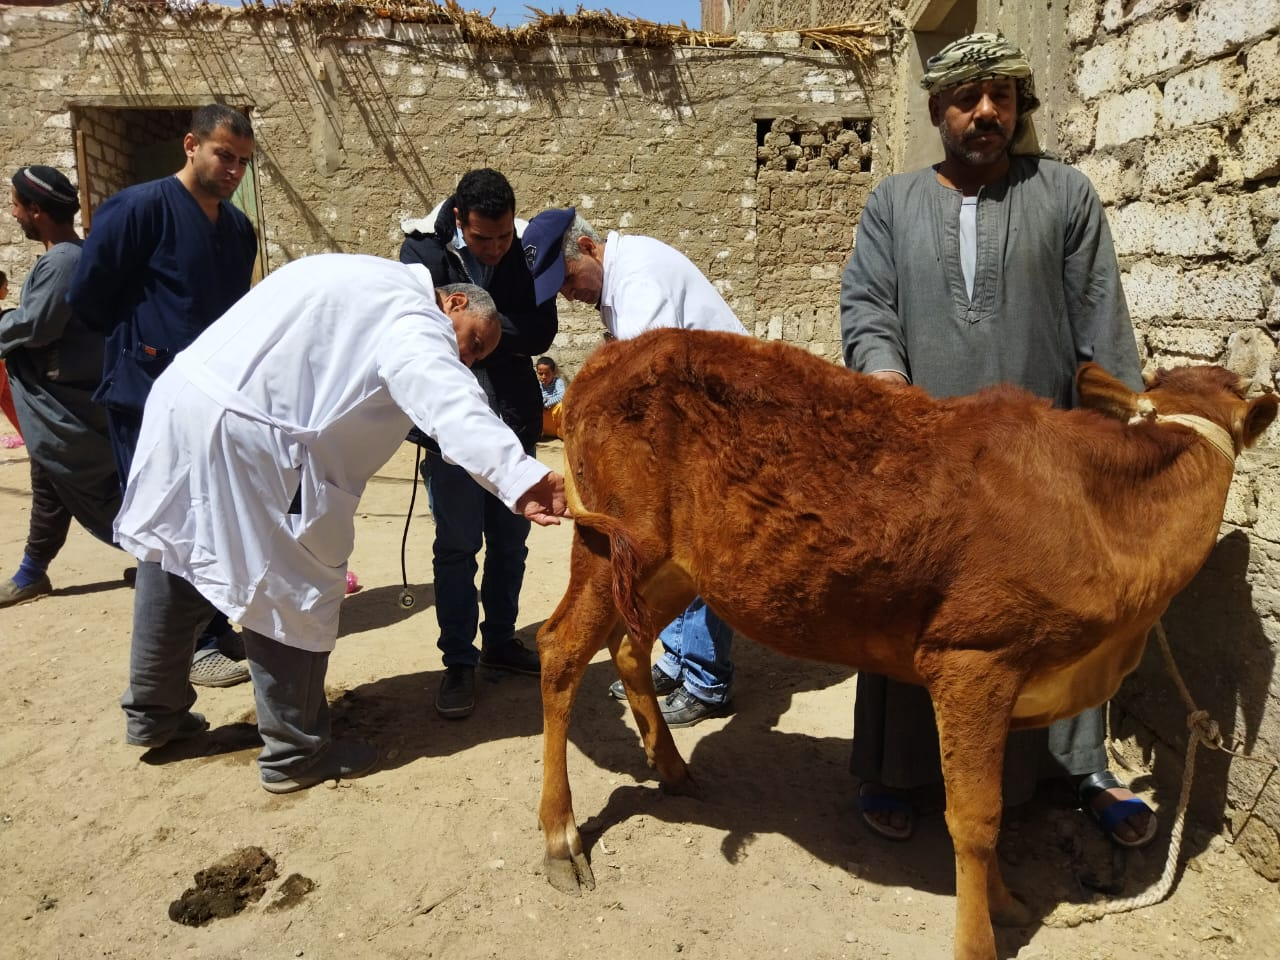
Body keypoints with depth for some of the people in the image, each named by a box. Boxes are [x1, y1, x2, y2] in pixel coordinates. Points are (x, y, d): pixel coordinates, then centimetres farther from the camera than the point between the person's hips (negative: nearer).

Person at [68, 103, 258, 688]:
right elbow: (87, 294, -7)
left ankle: (215, 630, 24)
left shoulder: (238, 228, 10)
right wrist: (134, 343, 4)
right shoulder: (141, 208, -12)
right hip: (149, 396, -7)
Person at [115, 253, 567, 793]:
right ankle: (294, 753, 19)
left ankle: (152, 711, 43)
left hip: (181, 395, 11)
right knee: (293, 591, 4)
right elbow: (454, 409, -30)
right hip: (244, 433, -10)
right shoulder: (415, 323, -11)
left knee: (176, 552, 22)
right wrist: (522, 478, -43)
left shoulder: (373, 283, 21)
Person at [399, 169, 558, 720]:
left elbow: (542, 331, -10)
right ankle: (458, 661, 13)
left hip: (513, 418, 4)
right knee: (457, 544, 2)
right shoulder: (424, 251, -10)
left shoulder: (527, 251, -3)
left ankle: (500, 641, 30)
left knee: (510, 538, 13)